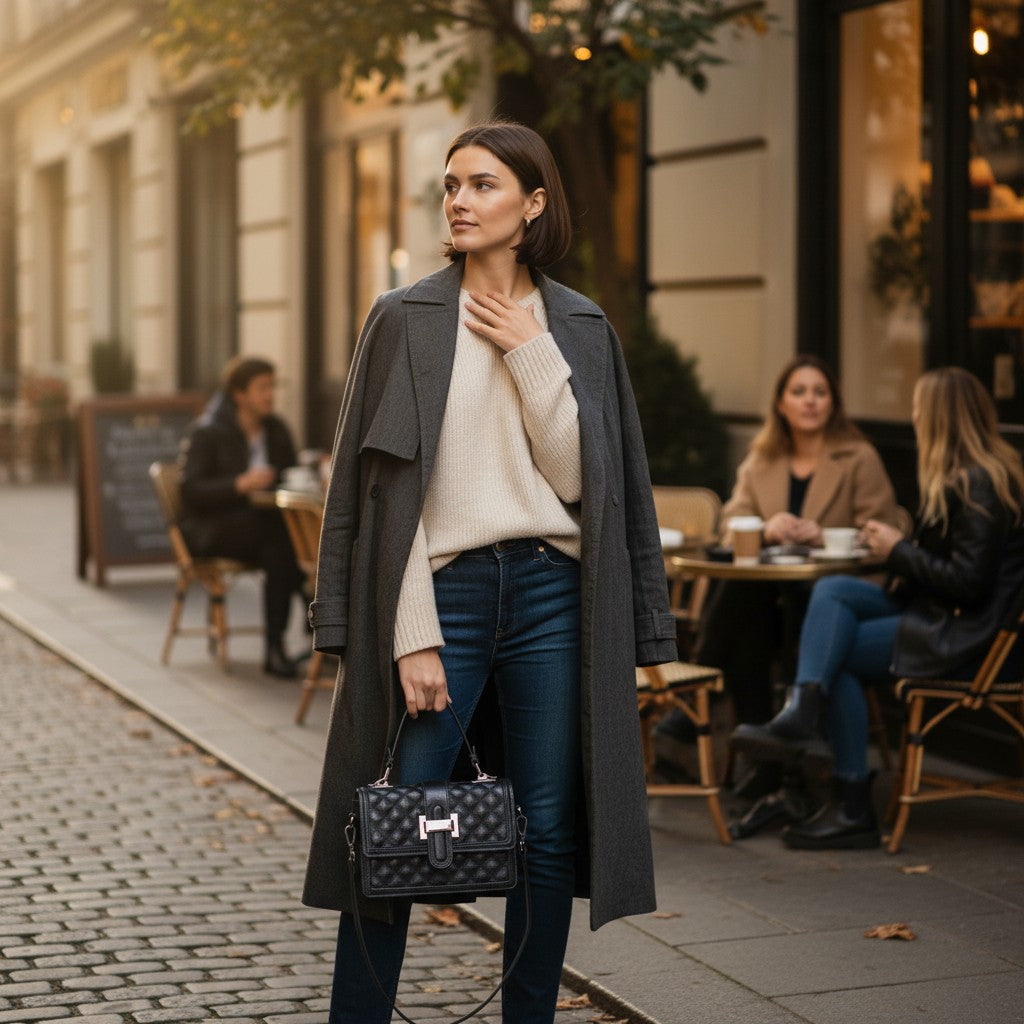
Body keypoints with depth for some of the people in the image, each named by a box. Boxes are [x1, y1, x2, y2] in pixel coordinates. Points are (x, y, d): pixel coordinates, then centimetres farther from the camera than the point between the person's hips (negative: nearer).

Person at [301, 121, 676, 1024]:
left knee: (550, 831, 6)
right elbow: (383, 484, -4)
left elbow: (581, 476, 0)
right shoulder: (406, 318, 1)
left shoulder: (580, 327, 8)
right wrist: (411, 634, -11)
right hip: (442, 588, -2)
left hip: (552, 591, 2)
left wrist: (532, 355, -7)